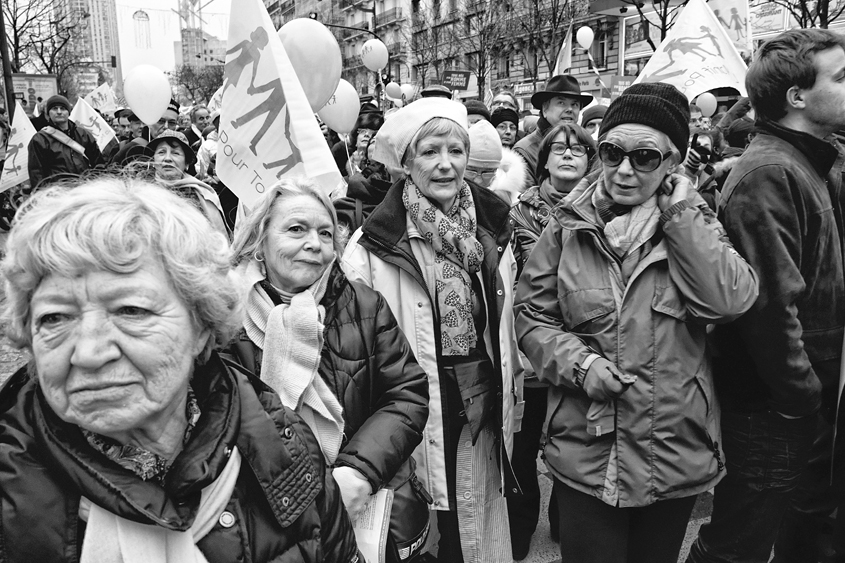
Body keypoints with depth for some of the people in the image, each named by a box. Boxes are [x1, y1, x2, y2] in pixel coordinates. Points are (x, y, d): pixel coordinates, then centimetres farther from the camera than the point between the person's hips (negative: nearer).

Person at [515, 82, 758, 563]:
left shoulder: (692, 222, 0)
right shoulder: (569, 226, -3)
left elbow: (731, 300, -17)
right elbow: (532, 316, 0)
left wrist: (678, 211, -16)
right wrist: (576, 361, -16)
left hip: (676, 452, 2)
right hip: (587, 452, -1)